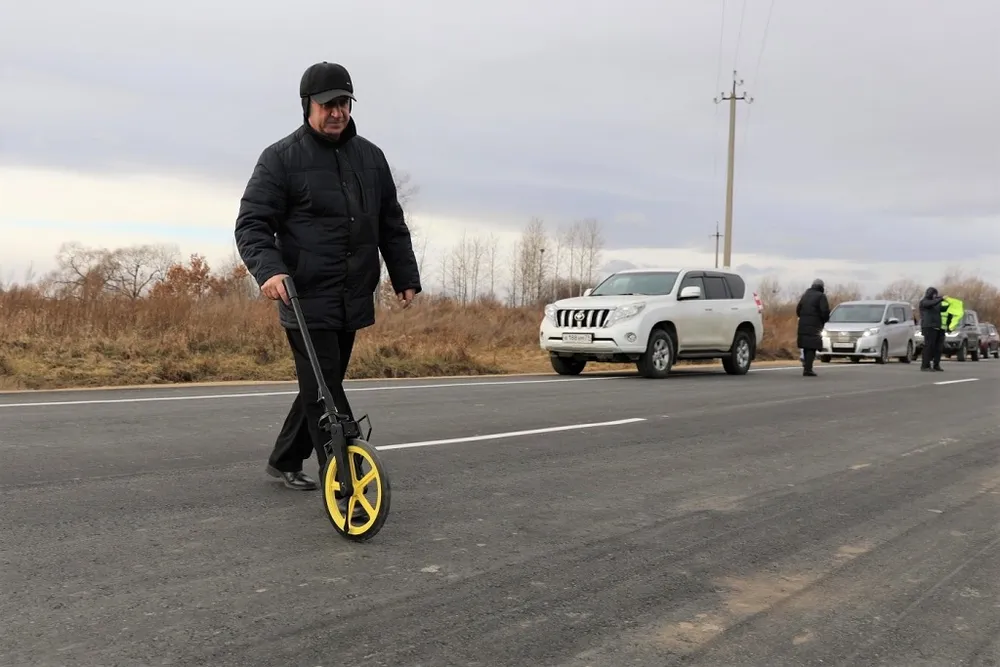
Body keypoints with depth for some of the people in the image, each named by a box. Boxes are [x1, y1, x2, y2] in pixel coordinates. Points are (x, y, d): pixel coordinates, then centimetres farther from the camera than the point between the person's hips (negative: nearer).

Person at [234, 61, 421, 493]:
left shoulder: (370, 156, 13)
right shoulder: (281, 158, -3)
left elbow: (391, 225, 19)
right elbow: (252, 223, -7)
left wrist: (406, 277, 15)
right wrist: (268, 270, -25)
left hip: (353, 301, 6)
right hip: (307, 300, -6)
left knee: (322, 389, 15)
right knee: (326, 394, -8)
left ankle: (284, 461, 33)